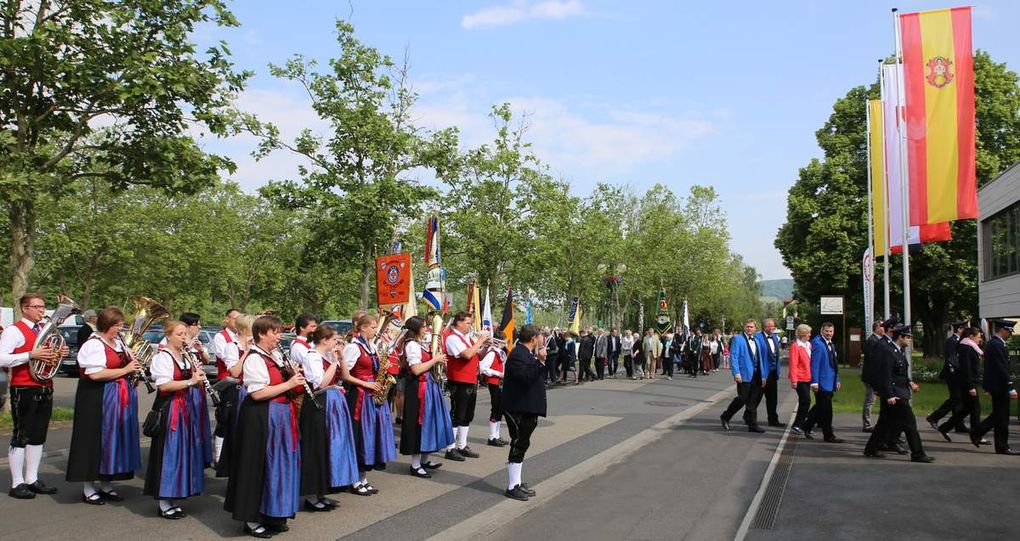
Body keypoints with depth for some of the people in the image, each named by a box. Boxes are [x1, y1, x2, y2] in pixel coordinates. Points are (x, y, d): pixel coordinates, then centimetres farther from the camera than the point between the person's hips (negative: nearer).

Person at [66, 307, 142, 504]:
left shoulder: (119, 343, 13)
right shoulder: (93, 345, -12)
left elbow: (128, 364, 28)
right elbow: (95, 374, -24)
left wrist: (135, 366, 6)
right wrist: (125, 370, -17)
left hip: (121, 398, 8)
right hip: (99, 399, -8)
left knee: (115, 440, 11)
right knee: (96, 440, -1)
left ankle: (105, 485, 23)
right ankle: (88, 489, 11)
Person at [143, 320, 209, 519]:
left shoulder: (186, 356, 13)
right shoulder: (162, 357, -10)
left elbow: (194, 382, 17)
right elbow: (163, 385, -22)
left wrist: (198, 377, -4)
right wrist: (190, 381, -24)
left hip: (186, 407, 8)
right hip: (169, 410, -8)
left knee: (183, 452, 10)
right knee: (168, 452, -3)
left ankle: (172, 499, 21)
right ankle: (164, 504, 7)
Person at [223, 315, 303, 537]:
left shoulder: (275, 357, 13)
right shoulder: (254, 359, -15)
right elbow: (257, 393, -24)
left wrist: (293, 378, 4)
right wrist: (289, 384, -20)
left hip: (280, 417, 9)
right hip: (262, 418, -9)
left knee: (278, 465, 14)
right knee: (261, 466, -1)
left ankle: (271, 514, 25)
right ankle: (252, 520, 12)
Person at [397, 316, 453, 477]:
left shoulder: (420, 343, 14)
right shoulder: (412, 345, -16)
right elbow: (416, 370, -24)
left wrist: (437, 360, 6)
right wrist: (435, 360, -16)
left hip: (428, 386, 10)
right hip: (419, 388, -10)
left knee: (428, 421, 15)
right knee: (419, 423, -5)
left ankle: (424, 460, 25)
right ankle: (415, 465, 3)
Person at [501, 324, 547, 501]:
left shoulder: (526, 353, 12)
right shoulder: (517, 355, -19)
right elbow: (526, 378, -29)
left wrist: (539, 358, 15)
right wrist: (539, 361, -29)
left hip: (527, 408, 10)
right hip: (518, 409, -10)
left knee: (521, 445, 16)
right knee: (518, 446, -3)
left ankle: (517, 482, 27)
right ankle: (512, 487, 5)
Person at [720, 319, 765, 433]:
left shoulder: (756, 341, 19)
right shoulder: (738, 339, -3)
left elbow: (759, 359, 19)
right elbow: (733, 356, -11)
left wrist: (762, 376, 14)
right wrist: (736, 373, -20)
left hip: (755, 376, 7)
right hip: (744, 375, -6)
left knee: (753, 400, 6)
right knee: (742, 398, -6)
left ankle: (752, 424, 12)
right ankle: (725, 417, 12)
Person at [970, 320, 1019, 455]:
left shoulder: (991, 343, 14)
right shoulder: (997, 345, -19)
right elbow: (1002, 369, -22)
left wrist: (988, 387, 24)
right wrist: (1010, 388, -21)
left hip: (995, 385, 10)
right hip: (1000, 386, -10)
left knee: (998, 415, 17)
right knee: (1002, 418, -1)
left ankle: (976, 432, 18)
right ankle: (1003, 447, 6)